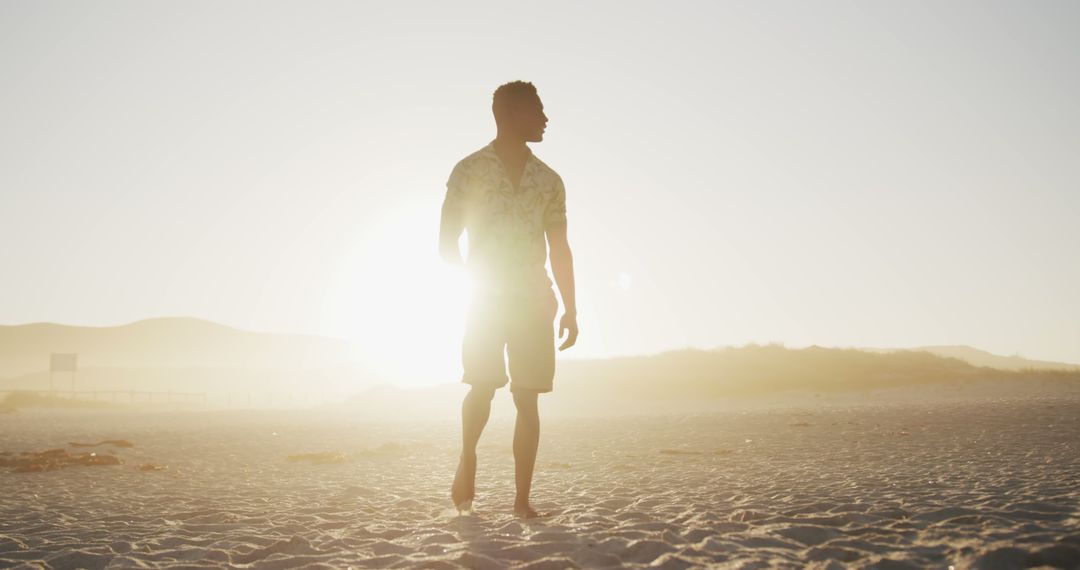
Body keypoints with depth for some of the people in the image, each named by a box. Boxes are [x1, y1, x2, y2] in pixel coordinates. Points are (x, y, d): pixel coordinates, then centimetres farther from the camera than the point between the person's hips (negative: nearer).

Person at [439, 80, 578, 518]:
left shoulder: (548, 180, 11)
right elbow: (448, 243, 1)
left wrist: (570, 309, 4)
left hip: (534, 302, 3)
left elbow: (560, 250, 11)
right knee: (483, 386, -11)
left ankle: (522, 499, 1)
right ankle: (467, 461, 17)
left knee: (527, 398, -2)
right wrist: (474, 277, -15)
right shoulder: (469, 171, 1)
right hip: (486, 298, -3)